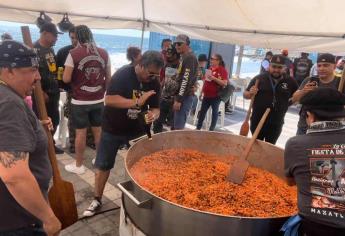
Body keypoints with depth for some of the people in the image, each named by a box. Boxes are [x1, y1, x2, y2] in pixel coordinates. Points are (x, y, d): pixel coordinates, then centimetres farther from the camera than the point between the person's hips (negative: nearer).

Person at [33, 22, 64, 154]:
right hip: (42, 93, -8)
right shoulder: (34, 49, -13)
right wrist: (41, 92, -19)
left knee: (55, 120, 16)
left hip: (54, 91, 8)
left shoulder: (50, 49, 12)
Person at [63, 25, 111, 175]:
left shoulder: (74, 54, -11)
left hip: (80, 101, -4)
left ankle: (78, 165, 19)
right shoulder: (104, 53, 1)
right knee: (98, 130, 15)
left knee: (80, 132, 6)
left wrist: (75, 75, 9)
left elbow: (66, 79, -12)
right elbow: (108, 78, 6)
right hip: (98, 100, 4)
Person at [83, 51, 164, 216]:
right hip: (113, 128, -3)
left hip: (137, 129, 4)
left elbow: (155, 107, 0)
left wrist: (153, 114, -24)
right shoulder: (122, 75, -20)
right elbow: (109, 100, -29)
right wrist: (137, 102, -33)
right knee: (103, 165, 8)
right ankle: (97, 200, 27)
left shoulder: (154, 83, -5)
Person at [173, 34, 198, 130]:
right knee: (175, 125, 15)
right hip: (181, 96, 10)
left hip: (185, 97, -10)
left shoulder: (190, 58, -13)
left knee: (178, 127, -8)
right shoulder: (183, 57, 19)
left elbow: (186, 80, -20)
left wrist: (179, 100, -21)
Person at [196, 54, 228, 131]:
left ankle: (212, 129, 14)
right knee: (202, 111, 11)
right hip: (206, 95, 7)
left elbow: (225, 83, -20)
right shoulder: (210, 69, 14)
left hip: (215, 96, -7)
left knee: (215, 112, 4)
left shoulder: (222, 70, -9)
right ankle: (198, 127, 22)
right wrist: (201, 92, 20)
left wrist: (214, 78, -24)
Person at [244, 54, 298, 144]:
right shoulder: (259, 78, -6)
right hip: (257, 121, -1)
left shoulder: (290, 81, 0)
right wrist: (250, 93, -22)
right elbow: (245, 95, -2)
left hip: (276, 123, 1)